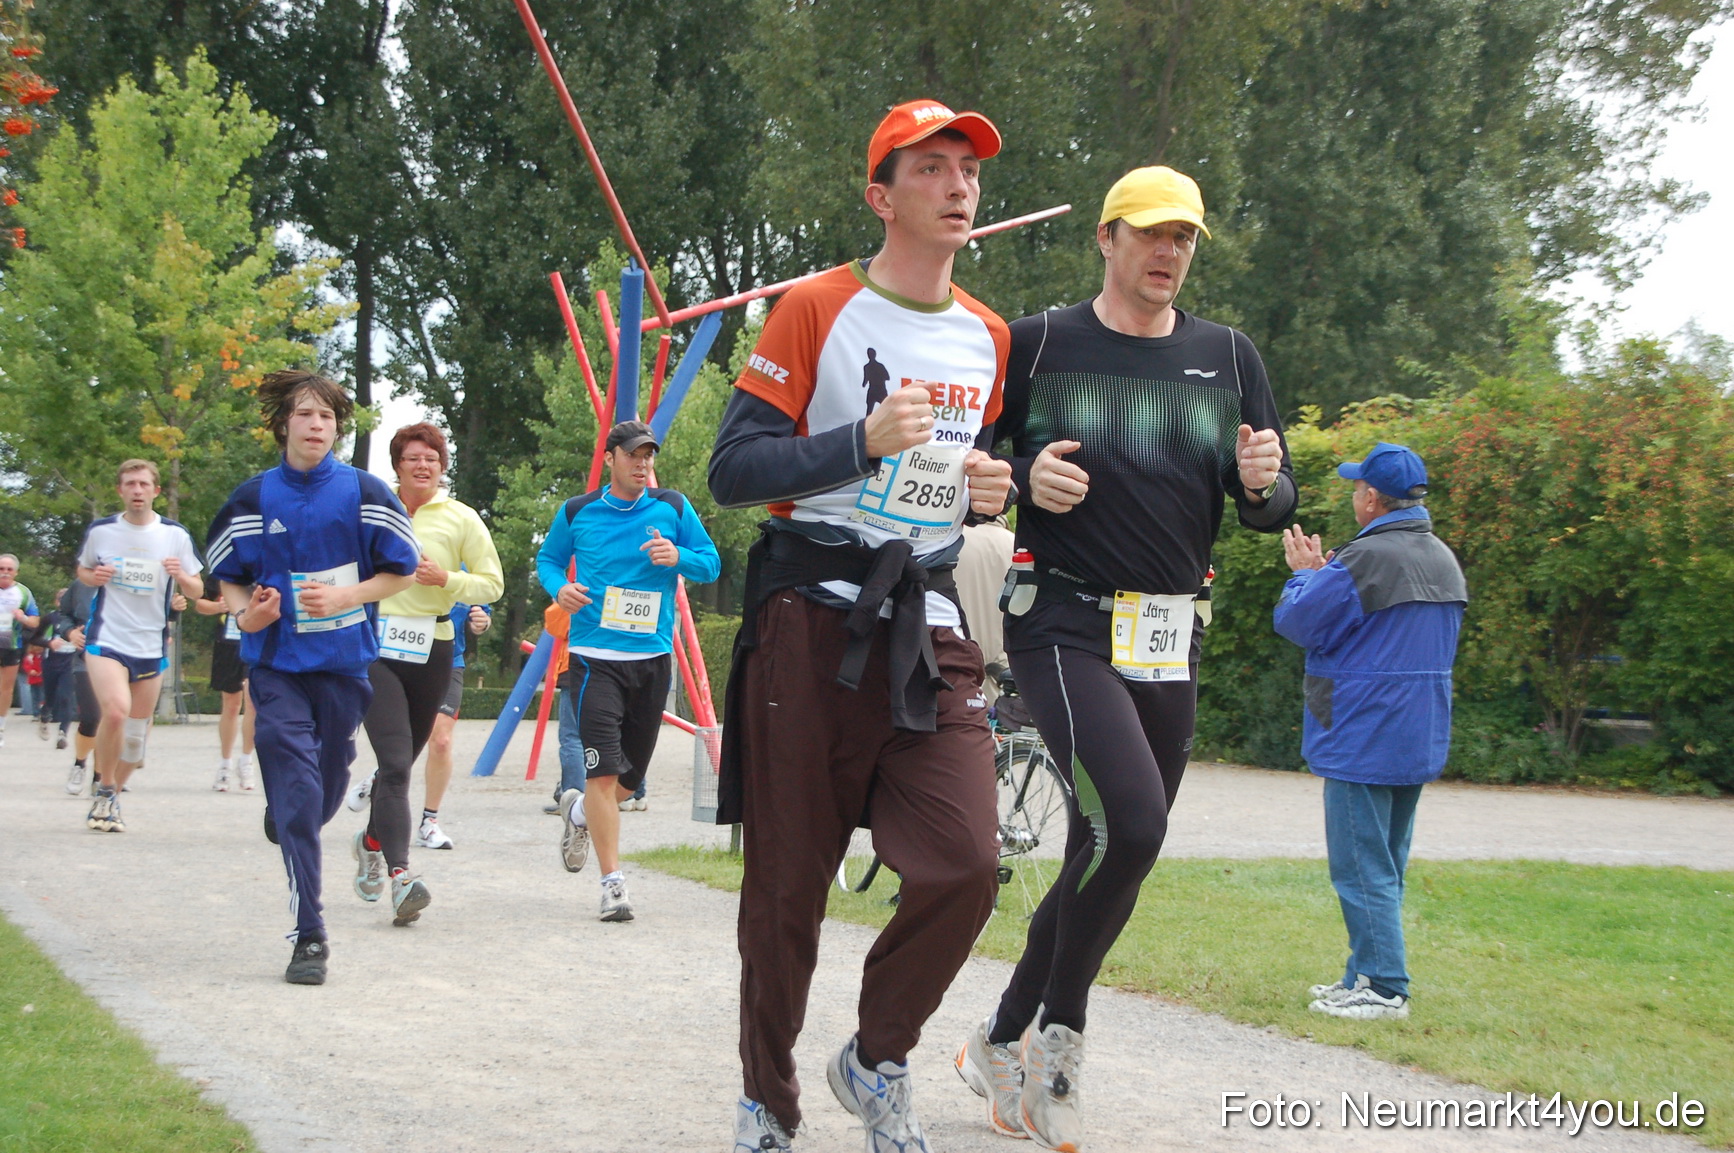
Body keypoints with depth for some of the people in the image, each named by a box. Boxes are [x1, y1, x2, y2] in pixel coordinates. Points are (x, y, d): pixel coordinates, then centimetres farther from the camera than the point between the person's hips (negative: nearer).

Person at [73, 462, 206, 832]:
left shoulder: (175, 535, 1)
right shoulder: (100, 531, 1)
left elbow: (196, 590, 7)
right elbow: (83, 569, 18)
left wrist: (181, 575, -16)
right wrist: (94, 577, -6)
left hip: (151, 646, 2)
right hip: (106, 639, -2)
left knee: (136, 732, 8)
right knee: (116, 710, -25)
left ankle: (111, 800, 29)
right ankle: (105, 793, -7)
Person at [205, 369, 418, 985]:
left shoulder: (364, 492, -1)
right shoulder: (253, 499, 2)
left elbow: (402, 570, 4)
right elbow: (227, 575, 12)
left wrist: (346, 596, -12)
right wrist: (245, 610, -9)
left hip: (345, 662, 1)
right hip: (276, 664, -1)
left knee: (327, 786, 11)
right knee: (296, 792, -11)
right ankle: (309, 934, -11)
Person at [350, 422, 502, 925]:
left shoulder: (461, 519, 5)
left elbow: (492, 582, 5)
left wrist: (447, 580, -11)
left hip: (432, 650, 2)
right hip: (376, 645, -2)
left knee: (399, 764, 13)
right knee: (394, 763, -16)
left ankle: (371, 842, 40)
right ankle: (399, 874, -24)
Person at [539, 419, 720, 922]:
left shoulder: (673, 508, 4)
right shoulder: (576, 512, 3)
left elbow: (711, 564, 8)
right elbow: (548, 559, 17)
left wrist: (678, 558, -13)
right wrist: (560, 588, -5)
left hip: (652, 657, 3)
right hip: (594, 658, -3)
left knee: (632, 775, 12)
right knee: (603, 771, -14)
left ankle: (578, 811, 45)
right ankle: (613, 882, -9)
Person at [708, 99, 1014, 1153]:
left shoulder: (987, 338, 14)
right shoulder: (817, 310, -4)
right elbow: (734, 470, -9)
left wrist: (991, 489, 6)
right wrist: (863, 442, -20)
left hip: (930, 628, 4)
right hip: (813, 619, -4)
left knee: (965, 867, -11)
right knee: (789, 879, 2)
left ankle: (878, 1062, 14)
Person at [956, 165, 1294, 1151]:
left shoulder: (1227, 357, 10)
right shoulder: (1038, 345, 0)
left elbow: (1273, 508, 12)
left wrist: (1262, 483, -11)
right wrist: (1022, 476, -15)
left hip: (1170, 643, 5)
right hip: (1066, 626, -5)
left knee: (1109, 858, 9)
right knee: (1131, 828, -24)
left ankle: (1004, 1044, 25)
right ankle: (1060, 1036, -5)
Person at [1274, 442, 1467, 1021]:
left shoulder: (1367, 558, -19)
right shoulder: (1444, 559, 11)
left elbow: (1299, 620, -10)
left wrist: (1307, 574, 8)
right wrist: (1325, 574, 16)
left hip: (1363, 739, -9)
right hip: (1421, 739, 9)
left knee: (1362, 867, -4)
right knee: (1386, 865, 15)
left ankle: (1384, 988, -4)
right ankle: (1367, 973, 21)